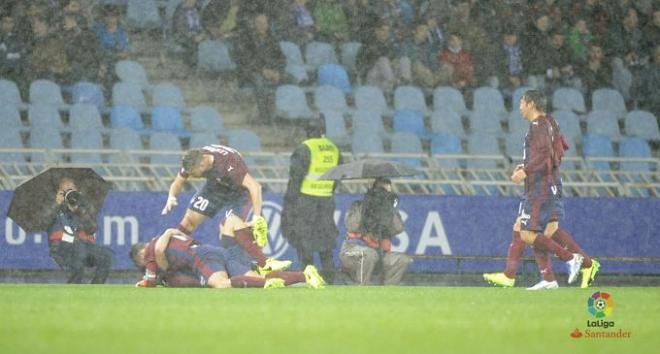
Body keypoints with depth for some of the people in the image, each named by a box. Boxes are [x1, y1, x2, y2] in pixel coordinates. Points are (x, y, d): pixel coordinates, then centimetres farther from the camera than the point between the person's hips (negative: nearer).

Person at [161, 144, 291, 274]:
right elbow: (178, 182, -5)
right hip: (215, 185, 6)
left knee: (233, 222, -26)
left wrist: (257, 217, -47)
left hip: (238, 189, -6)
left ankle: (265, 264, -27)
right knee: (190, 219, -2)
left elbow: (255, 187, -44)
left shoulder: (228, 164, -41)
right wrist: (171, 197, -25)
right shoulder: (192, 161, -22)